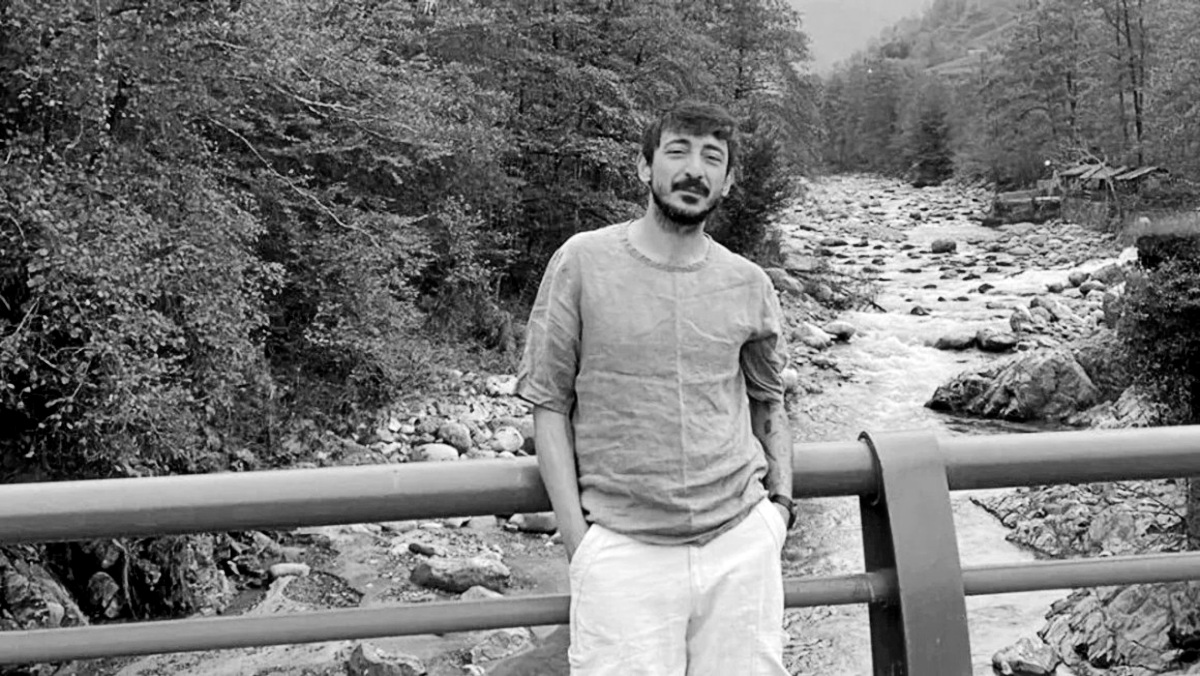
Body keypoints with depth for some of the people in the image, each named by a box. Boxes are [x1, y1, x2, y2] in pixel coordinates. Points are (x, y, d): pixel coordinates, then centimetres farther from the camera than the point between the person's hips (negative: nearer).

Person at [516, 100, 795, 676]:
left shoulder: (749, 284, 6)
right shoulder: (583, 262, -4)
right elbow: (548, 401, -1)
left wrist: (780, 497, 8)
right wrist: (575, 531, -6)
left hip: (741, 540, 3)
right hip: (621, 546, -3)